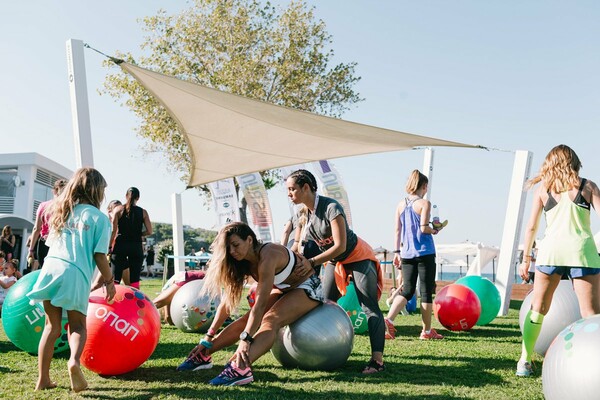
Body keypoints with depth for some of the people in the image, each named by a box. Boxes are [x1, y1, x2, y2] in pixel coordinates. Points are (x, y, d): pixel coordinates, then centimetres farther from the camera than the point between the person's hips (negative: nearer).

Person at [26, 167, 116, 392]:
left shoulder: (61, 211, 20)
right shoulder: (99, 218, 3)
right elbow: (99, 256, -3)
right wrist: (109, 280, 11)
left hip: (50, 267, 4)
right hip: (76, 274, -4)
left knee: (52, 326, 16)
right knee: (78, 326, 10)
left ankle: (43, 379, 15)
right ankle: (74, 360, -19)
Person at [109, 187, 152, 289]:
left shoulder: (118, 209, 3)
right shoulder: (143, 212, 5)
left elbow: (113, 231, -3)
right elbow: (149, 231, -1)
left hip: (120, 245, -1)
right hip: (136, 246, 1)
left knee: (115, 279, -1)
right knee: (135, 280, 3)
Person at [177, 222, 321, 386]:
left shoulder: (267, 256, -30)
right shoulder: (243, 263, -5)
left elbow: (261, 303, -37)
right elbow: (227, 300, -3)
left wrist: (245, 340, -43)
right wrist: (209, 336, -6)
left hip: (308, 287, -8)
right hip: (286, 290, 8)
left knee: (271, 320, -31)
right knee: (248, 320, -7)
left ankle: (241, 368, -51)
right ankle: (204, 355, -4)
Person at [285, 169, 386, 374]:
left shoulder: (331, 207, -29)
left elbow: (340, 246, -31)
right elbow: (297, 245, 1)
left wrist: (312, 262, -33)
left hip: (358, 257, -8)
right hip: (334, 261, 8)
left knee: (370, 307, -13)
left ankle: (377, 360, -18)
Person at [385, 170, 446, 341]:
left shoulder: (400, 205, 8)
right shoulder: (424, 203, -7)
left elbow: (397, 230, 8)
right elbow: (423, 228, -16)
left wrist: (397, 252, 12)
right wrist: (435, 230, 5)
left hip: (406, 254, 5)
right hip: (424, 253, -5)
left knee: (407, 290, 9)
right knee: (426, 291, 6)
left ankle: (389, 319, -11)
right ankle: (427, 331, 13)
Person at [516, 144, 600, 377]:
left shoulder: (543, 188, 12)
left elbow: (531, 227, 9)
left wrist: (526, 259, 15)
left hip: (551, 250, 1)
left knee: (538, 307, 14)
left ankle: (525, 361, 16)